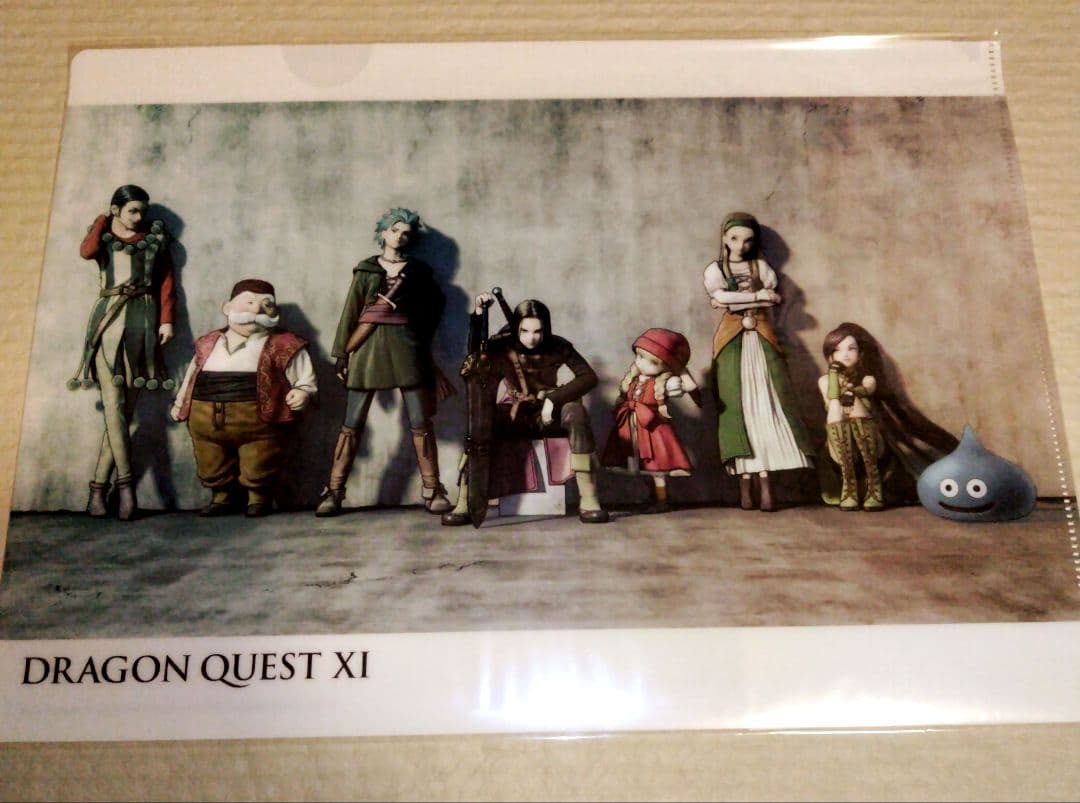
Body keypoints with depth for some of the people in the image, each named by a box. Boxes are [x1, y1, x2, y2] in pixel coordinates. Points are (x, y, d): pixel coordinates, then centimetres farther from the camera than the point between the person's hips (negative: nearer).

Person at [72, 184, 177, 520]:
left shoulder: (155, 236, 16)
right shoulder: (102, 233, 15)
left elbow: (167, 281, 10)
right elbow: (87, 251, -10)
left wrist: (167, 320, -2)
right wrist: (104, 219, 5)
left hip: (142, 318, 0)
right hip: (108, 318, 0)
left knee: (125, 407, -4)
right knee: (113, 404, -13)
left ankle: (99, 486, 0)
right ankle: (125, 483, -13)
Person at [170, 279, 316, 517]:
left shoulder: (282, 345, -1)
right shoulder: (208, 344, 14)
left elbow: (305, 376, 0)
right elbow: (192, 375, 25)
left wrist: (302, 391, -19)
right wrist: (180, 403, 27)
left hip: (259, 419, -4)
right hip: (207, 418, 4)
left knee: (258, 469, 4)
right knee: (212, 468, 14)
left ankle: (259, 499, 27)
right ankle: (221, 497, 35)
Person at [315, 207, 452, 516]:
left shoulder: (419, 270, 13)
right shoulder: (365, 269, 11)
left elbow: (436, 302, 23)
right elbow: (350, 312, 6)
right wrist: (342, 354, 1)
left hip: (406, 348, 1)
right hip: (368, 347, 0)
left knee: (420, 422, -3)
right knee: (353, 423, -2)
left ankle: (432, 491, 2)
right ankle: (333, 492, 1)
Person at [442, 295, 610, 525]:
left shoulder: (557, 347, -9)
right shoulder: (502, 347, -9)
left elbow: (589, 377, -16)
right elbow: (475, 353, -27)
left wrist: (553, 399, -27)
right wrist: (478, 314, -41)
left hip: (547, 414, 0)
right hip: (513, 416, 0)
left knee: (575, 410, -33)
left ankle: (588, 499, -34)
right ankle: (463, 503, -32)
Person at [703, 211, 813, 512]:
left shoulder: (760, 266, 14)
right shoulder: (715, 269, 10)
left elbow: (774, 298, -1)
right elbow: (720, 297, -9)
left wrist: (734, 302, -7)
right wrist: (757, 296, -7)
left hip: (761, 340, 1)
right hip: (731, 342, -1)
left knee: (764, 406, -9)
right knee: (737, 406, -7)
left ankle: (764, 481, -12)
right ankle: (745, 482, -8)